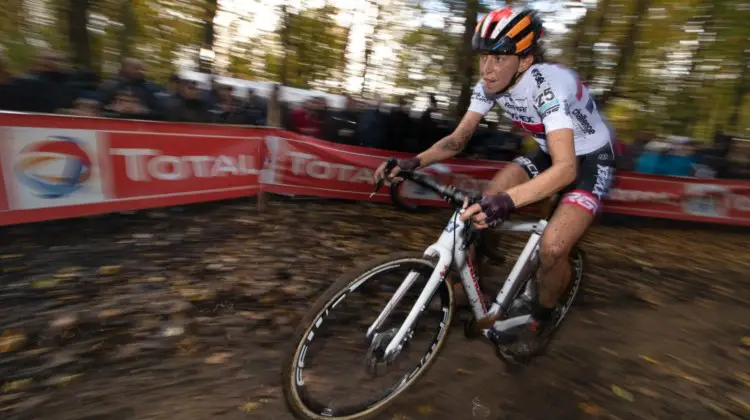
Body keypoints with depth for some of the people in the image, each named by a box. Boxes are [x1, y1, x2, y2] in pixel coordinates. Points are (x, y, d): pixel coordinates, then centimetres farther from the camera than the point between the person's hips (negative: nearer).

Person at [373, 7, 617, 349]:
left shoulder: (550, 85, -33)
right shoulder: (490, 85, -13)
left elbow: (566, 167, -42)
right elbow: (458, 138, -9)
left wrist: (507, 200, -58)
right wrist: (413, 162, -25)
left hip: (590, 161, -6)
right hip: (549, 154, 6)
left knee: (552, 247, -23)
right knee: (482, 208, -10)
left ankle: (542, 318, 8)